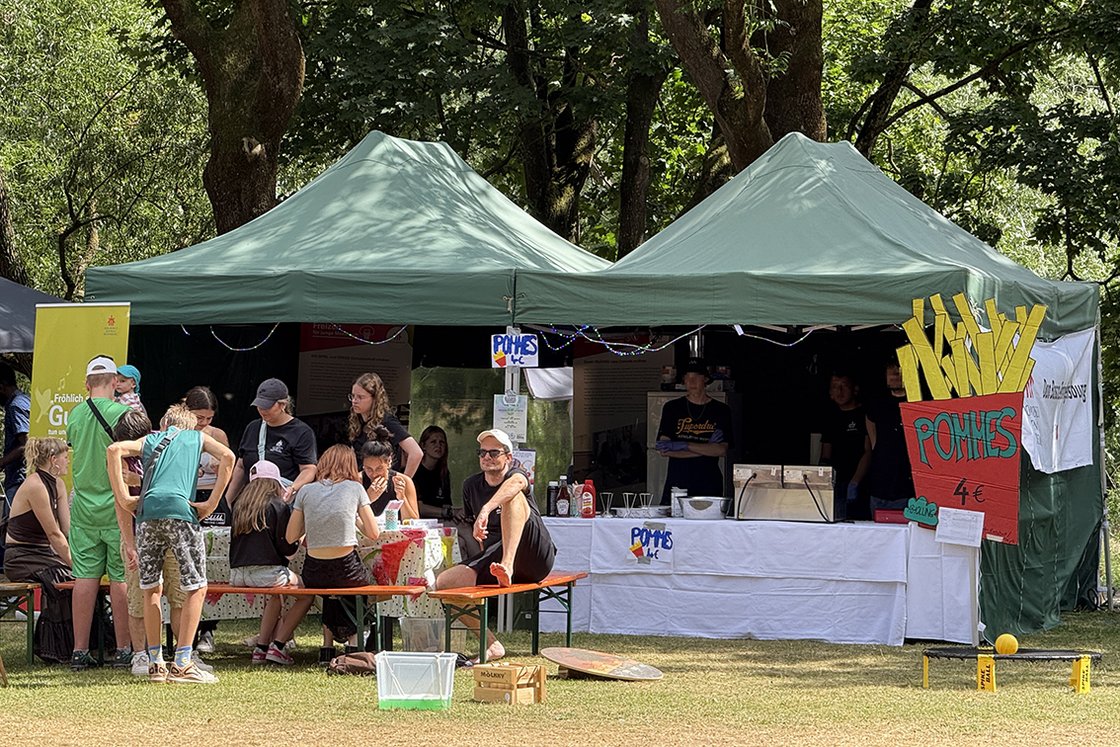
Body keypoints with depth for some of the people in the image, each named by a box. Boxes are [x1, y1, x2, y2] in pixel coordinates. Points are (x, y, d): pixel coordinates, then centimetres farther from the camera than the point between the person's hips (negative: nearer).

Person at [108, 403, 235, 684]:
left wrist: (123, 498, 5)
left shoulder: (150, 440, 28)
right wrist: (212, 503, 3)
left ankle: (155, 664, 14)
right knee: (196, 587, 3)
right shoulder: (198, 437, 24)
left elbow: (114, 450, 8)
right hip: (180, 511, -3)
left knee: (151, 589, 14)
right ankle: (182, 664, -4)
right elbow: (227, 456, 4)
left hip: (147, 511, 3)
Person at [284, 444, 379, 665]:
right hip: (346, 572, -2)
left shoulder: (306, 492, 4)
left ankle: (327, 646, 29)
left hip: (314, 576, 2)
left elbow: (291, 537, 5)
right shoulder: (355, 489, -1)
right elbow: (373, 533, 0)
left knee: (330, 591, 36)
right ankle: (354, 643, 21)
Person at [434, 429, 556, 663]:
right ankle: (491, 645, -14)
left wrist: (486, 510, -46)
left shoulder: (516, 476, -3)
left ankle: (507, 566, -47)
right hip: (491, 559, 6)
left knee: (512, 497, -27)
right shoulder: (471, 486, 15)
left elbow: (516, 482, -31)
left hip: (536, 557, -6)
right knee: (442, 583, -15)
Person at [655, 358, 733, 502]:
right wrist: (706, 448, -7)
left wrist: (683, 445, -13)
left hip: (708, 486, 0)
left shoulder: (721, 411, 7)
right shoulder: (672, 408, 7)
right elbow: (664, 451, -3)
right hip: (676, 483, 0)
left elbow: (722, 450, -5)